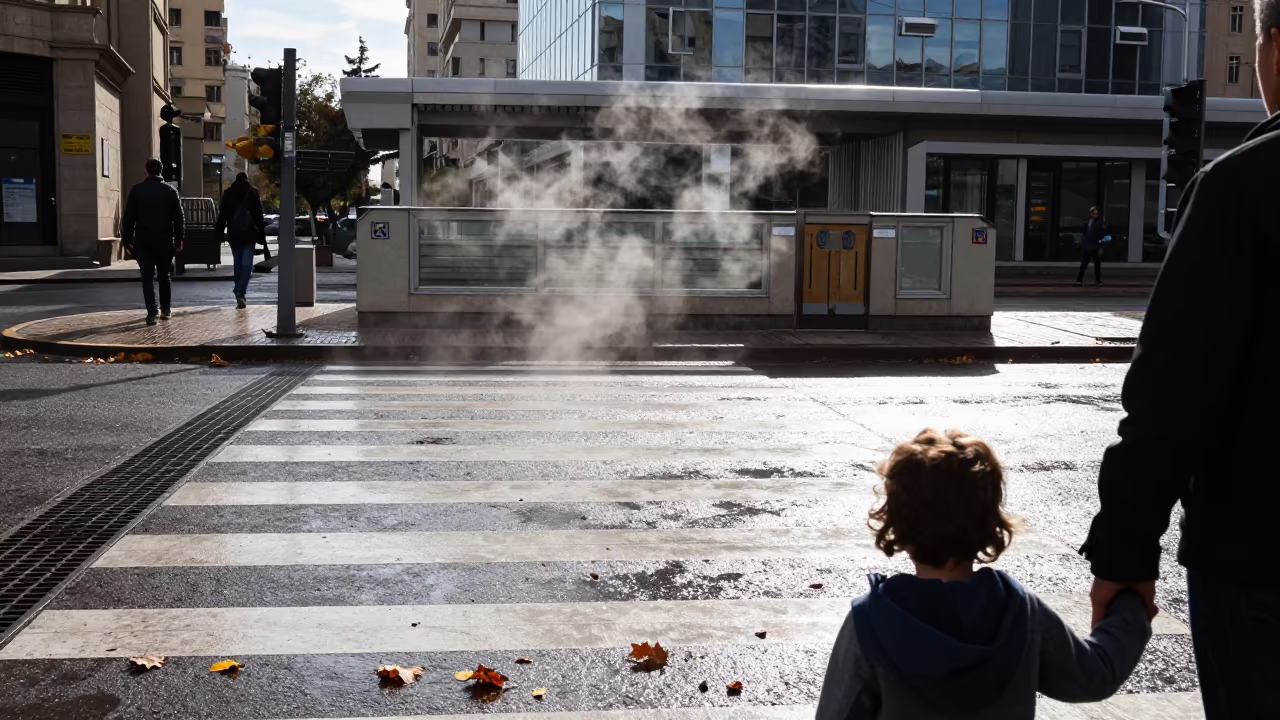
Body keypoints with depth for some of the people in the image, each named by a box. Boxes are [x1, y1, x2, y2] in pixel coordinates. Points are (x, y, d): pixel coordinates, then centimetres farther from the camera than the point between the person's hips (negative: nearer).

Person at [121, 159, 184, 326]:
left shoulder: (137, 190, 0)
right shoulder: (170, 190, 3)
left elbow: (128, 217, 0)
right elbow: (178, 217, 2)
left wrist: (127, 239, 4)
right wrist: (178, 240, 6)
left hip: (143, 240, -1)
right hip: (165, 240, 1)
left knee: (147, 277, -1)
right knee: (164, 276, 14)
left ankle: (152, 312, -11)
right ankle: (165, 310, 19)